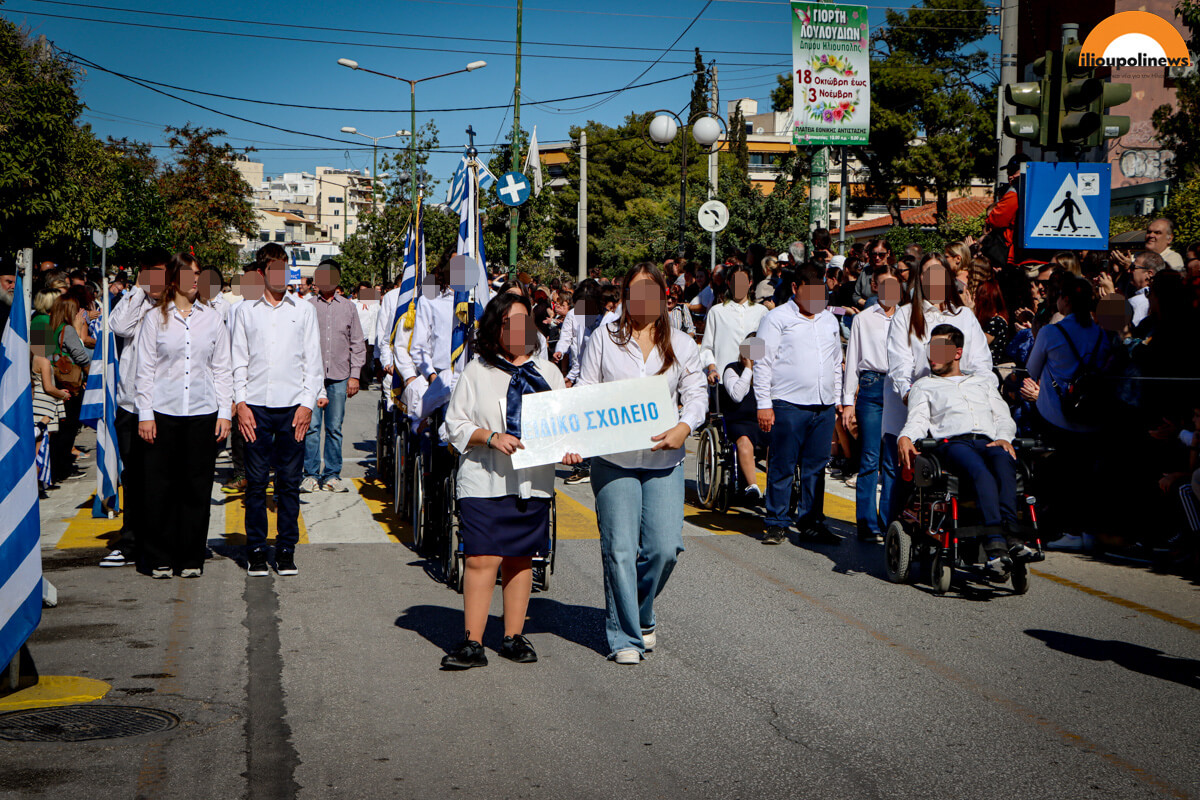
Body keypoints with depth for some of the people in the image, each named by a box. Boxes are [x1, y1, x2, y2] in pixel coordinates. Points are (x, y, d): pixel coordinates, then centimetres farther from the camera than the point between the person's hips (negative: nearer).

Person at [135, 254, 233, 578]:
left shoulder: (212, 318, 10)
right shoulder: (155, 318, 5)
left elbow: (222, 368, 10)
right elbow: (145, 369, 3)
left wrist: (225, 412, 3)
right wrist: (145, 414, -3)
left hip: (203, 412, 1)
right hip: (163, 412, -1)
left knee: (197, 487, 3)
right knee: (160, 487, -1)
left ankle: (191, 559, 13)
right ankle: (160, 559, 10)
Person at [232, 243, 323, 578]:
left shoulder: (304, 310, 9)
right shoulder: (246, 310, 9)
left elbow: (313, 361, 8)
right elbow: (238, 360, 8)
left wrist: (308, 403, -2)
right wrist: (240, 402, -2)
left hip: (292, 406, 0)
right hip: (256, 406, 0)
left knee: (289, 481, 2)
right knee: (256, 481, 0)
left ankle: (286, 550, 9)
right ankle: (256, 550, 8)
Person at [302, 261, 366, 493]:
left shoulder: (348, 307, 12)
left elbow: (357, 344, 13)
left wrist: (354, 375, 5)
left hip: (339, 377, 1)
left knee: (335, 428, 3)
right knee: (311, 426, -5)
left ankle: (332, 475, 10)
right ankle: (311, 474, 3)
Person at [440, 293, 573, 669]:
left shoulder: (548, 372, 15)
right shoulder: (476, 373, 5)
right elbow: (455, 425, 2)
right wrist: (491, 438, -14)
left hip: (533, 483, 3)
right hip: (485, 482, -3)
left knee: (521, 559, 7)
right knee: (481, 558, -9)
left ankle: (514, 637, 18)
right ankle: (472, 643, -5)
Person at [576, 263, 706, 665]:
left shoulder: (681, 345, 10)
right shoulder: (604, 339, 6)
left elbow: (696, 394, 6)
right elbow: (584, 392, 4)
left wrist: (684, 428, -15)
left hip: (664, 461, 1)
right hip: (613, 460, -1)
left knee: (665, 547, -5)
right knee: (620, 549, -4)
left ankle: (641, 615, 23)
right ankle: (625, 637, 8)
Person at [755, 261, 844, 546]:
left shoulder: (829, 320, 17)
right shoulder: (777, 318, -1)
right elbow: (763, 363, -3)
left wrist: (837, 399, 19)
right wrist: (764, 403, -9)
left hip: (824, 407, 5)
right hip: (787, 405, -5)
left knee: (815, 468, 8)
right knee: (782, 467, -2)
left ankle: (809, 523, 15)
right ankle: (777, 524, 7)